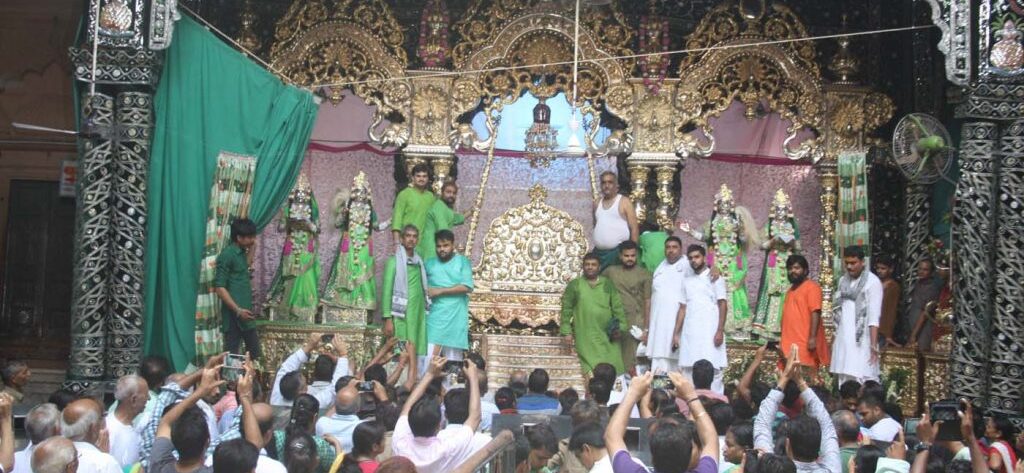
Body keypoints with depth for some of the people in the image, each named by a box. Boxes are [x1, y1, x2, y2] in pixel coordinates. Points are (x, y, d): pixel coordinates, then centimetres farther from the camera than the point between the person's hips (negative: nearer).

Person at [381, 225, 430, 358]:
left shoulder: (419, 262, 14)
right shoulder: (394, 261, -2)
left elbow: (424, 289, 14)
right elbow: (386, 291, -6)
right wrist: (388, 319, -12)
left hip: (419, 316, 5)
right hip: (401, 316, -5)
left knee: (418, 354, 2)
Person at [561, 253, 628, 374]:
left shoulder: (607, 284, 9)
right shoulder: (574, 285, 5)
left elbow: (617, 307, 8)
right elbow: (567, 309, 4)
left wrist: (620, 327, -2)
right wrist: (567, 331, -2)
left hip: (608, 336, 2)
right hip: (586, 338, -2)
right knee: (592, 369, -10)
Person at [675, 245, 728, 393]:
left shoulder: (714, 278, 3)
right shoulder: (686, 281, 17)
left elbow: (723, 305, -3)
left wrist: (720, 331, -13)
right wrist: (676, 333, 10)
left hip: (710, 332, -5)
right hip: (690, 333, 5)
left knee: (713, 369, -8)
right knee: (688, 370, 1)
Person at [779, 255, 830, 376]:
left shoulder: (811, 287, -5)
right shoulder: (791, 290, 20)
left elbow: (815, 313, -14)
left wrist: (813, 337, -22)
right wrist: (783, 340, 19)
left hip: (805, 343, -8)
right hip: (790, 343, 8)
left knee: (808, 379, -9)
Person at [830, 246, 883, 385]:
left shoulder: (872, 281, -7)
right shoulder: (843, 280, 13)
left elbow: (874, 316, -13)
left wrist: (873, 344, -19)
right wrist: (834, 337, 11)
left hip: (862, 341, -6)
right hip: (843, 340, 6)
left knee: (863, 381, -11)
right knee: (843, 380, 6)